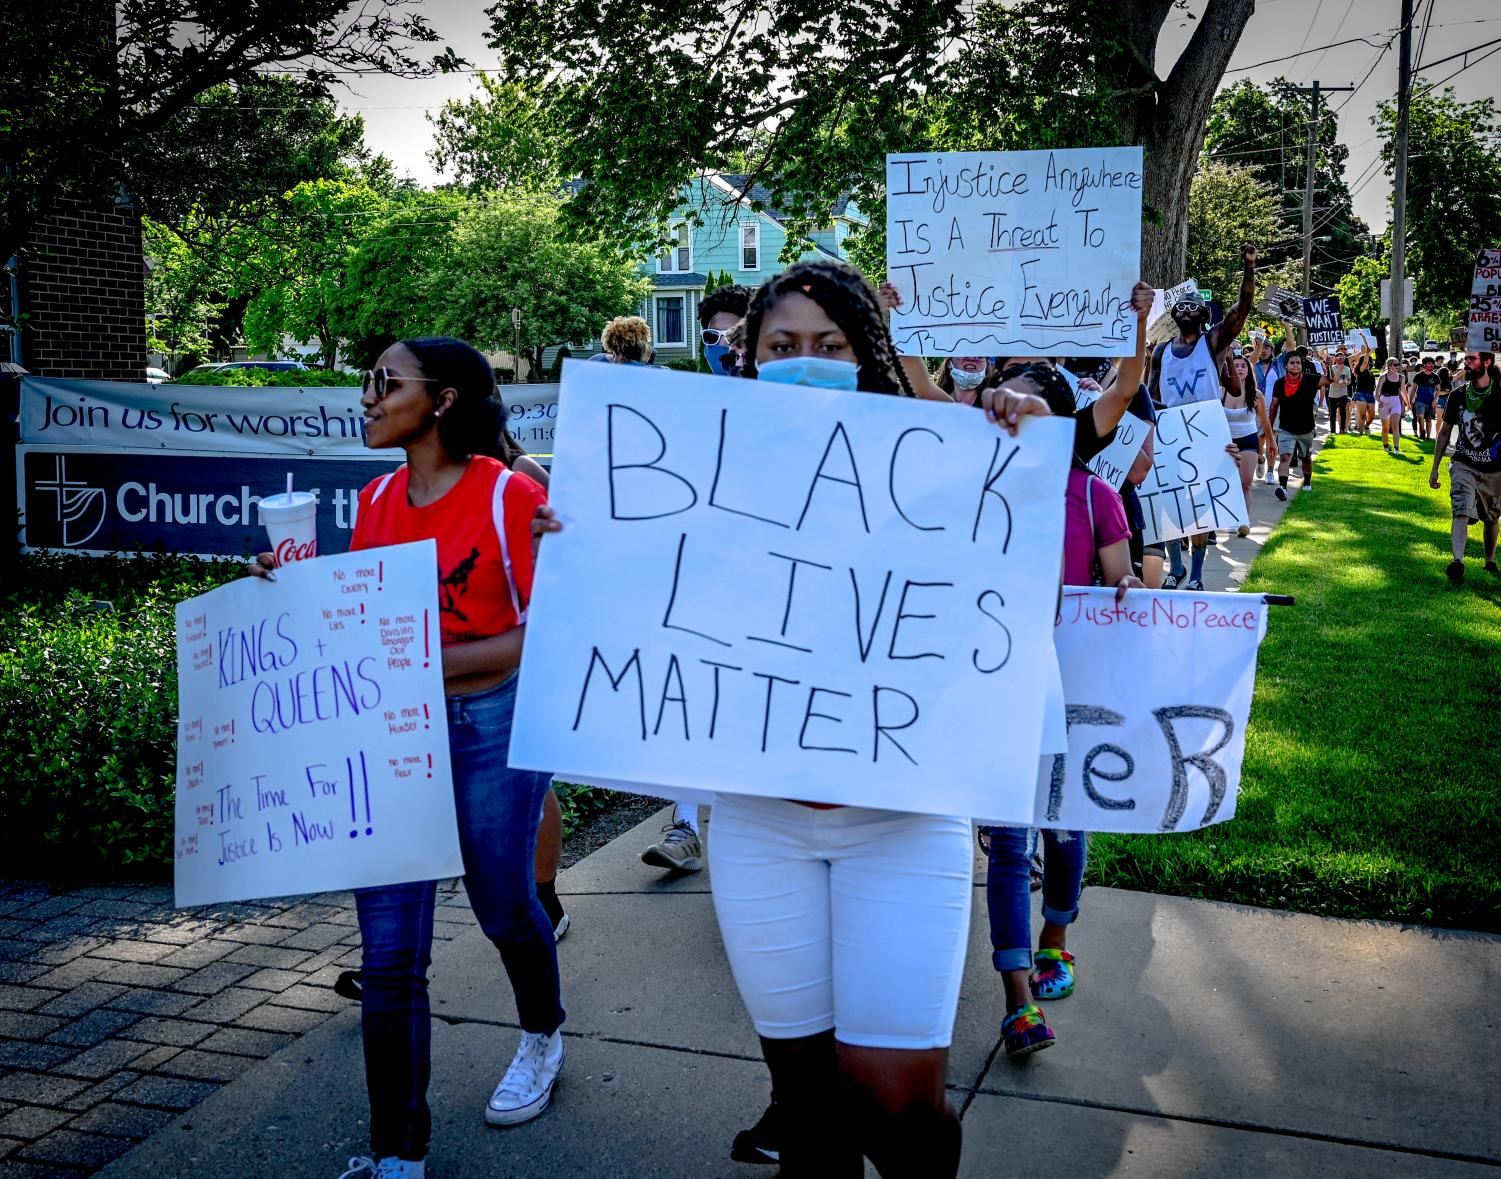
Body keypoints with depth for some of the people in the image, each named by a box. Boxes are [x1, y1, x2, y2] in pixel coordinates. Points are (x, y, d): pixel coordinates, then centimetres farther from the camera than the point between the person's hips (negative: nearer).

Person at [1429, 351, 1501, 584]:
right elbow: (1444, 433, 10)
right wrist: (1435, 468, 10)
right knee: (1462, 512, -19)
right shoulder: (1458, 395, 1)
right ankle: (1457, 562, -30)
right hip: (1464, 465, 0)